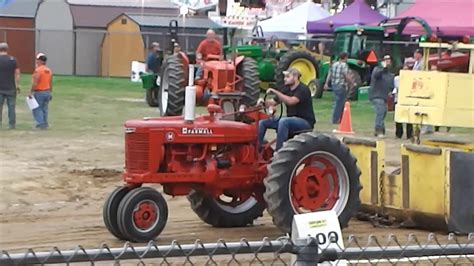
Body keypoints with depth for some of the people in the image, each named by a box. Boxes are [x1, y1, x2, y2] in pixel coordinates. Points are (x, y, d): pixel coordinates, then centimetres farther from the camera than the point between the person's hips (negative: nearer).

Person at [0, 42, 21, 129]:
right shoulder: (13, 60, -3)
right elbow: (17, 74, -4)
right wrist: (17, 86, 3)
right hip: (11, 88, 0)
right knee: (11, 106, 6)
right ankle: (12, 124, 6)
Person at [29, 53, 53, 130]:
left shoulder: (38, 70, -16)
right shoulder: (49, 70, 7)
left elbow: (35, 83, -21)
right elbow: (50, 83, 12)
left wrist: (31, 92, -15)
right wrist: (50, 93, 20)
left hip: (39, 92, -7)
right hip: (47, 92, 8)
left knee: (37, 109, -1)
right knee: (44, 109, 14)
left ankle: (41, 123, -10)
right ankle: (45, 124, 16)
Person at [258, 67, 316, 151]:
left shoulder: (303, 89, -14)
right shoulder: (287, 89, 9)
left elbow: (291, 101, -32)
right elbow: (273, 102, 8)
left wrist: (275, 91, -33)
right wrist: (264, 102, -14)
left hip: (305, 122, -8)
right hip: (291, 120, 8)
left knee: (284, 121, -37)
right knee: (262, 122, -3)